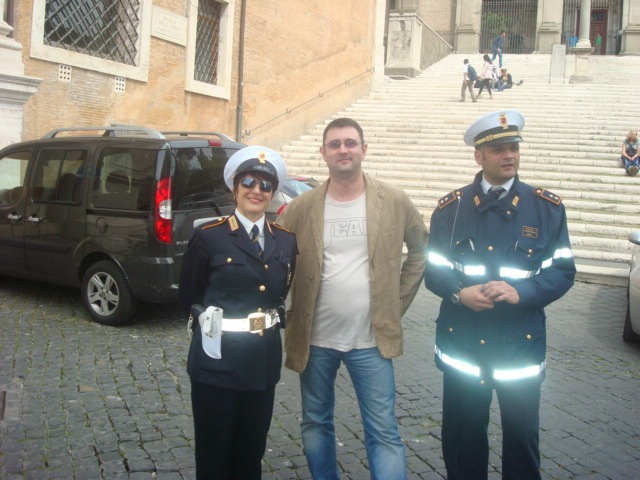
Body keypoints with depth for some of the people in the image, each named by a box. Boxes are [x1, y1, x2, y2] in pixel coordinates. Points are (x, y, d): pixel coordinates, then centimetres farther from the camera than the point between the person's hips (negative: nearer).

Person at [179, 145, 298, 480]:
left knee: (252, 453, 15)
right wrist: (212, 326, 8)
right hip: (217, 360, -4)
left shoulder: (285, 240, 5)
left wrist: (271, 323, 3)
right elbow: (189, 298, 1)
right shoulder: (209, 236, -8)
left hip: (264, 360, 4)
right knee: (214, 453, 8)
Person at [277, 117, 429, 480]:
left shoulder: (395, 202, -4)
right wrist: (286, 316, 0)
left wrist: (399, 299, 4)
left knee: (384, 432, 3)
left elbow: (422, 249, 10)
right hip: (315, 338, 2)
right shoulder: (302, 208, -3)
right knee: (316, 424, 16)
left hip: (371, 339, -1)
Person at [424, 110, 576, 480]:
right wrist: (459, 293, -19)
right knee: (463, 439, 13)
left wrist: (521, 292, -20)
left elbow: (564, 272, -2)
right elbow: (434, 272, 2)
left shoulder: (548, 207, 0)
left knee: (523, 440, 11)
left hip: (521, 346, 0)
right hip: (462, 344, 1)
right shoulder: (450, 208, 1)